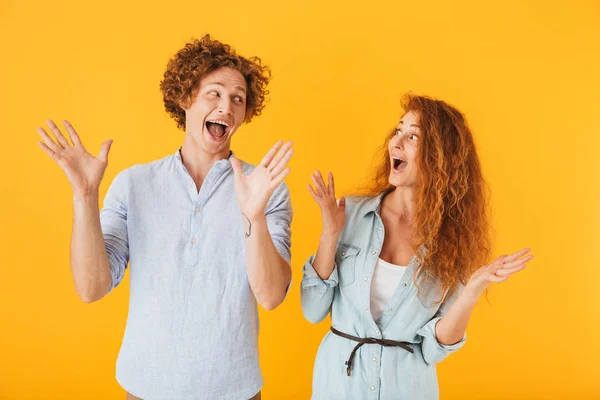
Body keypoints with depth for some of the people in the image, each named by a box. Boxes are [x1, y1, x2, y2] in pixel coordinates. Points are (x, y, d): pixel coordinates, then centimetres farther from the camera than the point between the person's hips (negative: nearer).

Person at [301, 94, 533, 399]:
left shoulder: (454, 237, -10)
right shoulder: (350, 212, -11)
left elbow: (433, 349, -11)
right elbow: (313, 311, -10)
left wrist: (473, 289, -24)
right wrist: (330, 234, -19)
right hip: (339, 375, 1)